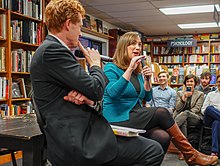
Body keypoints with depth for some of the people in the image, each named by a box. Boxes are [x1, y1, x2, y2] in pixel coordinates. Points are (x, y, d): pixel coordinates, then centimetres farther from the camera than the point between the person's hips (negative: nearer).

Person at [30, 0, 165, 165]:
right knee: (154, 151, -10)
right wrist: (95, 64, 3)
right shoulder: (53, 50, -15)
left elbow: (91, 93, 16)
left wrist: (87, 98, -9)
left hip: (76, 135, 10)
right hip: (77, 141, -10)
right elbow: (96, 90, -17)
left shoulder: (50, 50, 17)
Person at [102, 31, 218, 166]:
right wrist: (130, 69, -23)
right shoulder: (111, 68, -4)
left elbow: (147, 98, 15)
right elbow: (112, 93, -21)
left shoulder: (138, 71, 15)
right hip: (119, 118, -6)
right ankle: (191, 155, -8)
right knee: (162, 113, -21)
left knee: (163, 137, -23)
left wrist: (146, 80, -2)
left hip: (136, 116, 6)